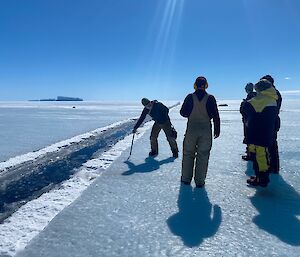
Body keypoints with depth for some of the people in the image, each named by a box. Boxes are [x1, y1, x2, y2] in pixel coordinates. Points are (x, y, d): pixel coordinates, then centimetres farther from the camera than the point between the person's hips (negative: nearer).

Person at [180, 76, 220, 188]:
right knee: (203, 155, 8)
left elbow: (183, 112, 0)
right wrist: (217, 129, 5)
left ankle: (186, 178, 21)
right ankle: (199, 181, 13)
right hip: (206, 130, 0)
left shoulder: (190, 97, -5)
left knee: (188, 154, 13)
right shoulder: (210, 98, -5)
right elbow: (215, 116, -4)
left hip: (191, 129, 1)